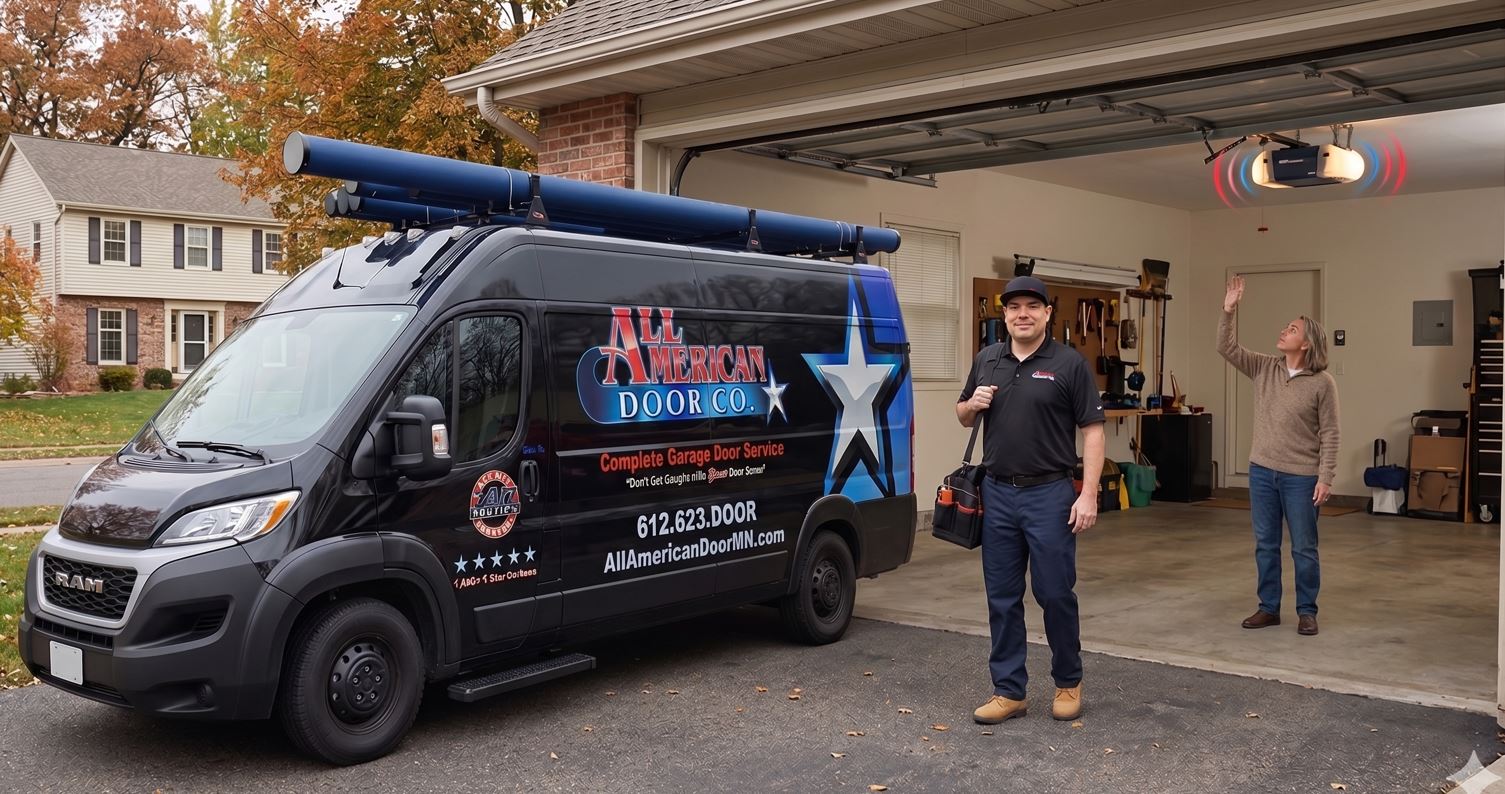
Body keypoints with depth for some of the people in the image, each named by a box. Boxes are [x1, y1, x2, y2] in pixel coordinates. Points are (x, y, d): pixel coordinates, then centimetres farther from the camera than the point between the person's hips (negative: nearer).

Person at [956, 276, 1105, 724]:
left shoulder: (1069, 364, -5)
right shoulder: (986, 361, 9)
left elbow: (1092, 431, -6)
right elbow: (964, 418, 20)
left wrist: (1088, 495, -14)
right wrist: (973, 405, -4)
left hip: (1049, 494, -4)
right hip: (997, 493, 4)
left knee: (1055, 593, 2)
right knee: (1002, 598, 8)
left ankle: (1068, 683, 23)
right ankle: (1009, 691, 18)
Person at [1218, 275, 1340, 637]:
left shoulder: (1322, 383, -9)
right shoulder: (1264, 368, 3)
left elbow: (1329, 435, -9)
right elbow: (1226, 348, -1)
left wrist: (1325, 478, -13)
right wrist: (1228, 311, -13)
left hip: (1301, 477, -4)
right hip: (1262, 471, 4)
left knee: (1304, 548, 5)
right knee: (1265, 544, 11)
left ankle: (1307, 612, 18)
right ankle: (1269, 608, 22)